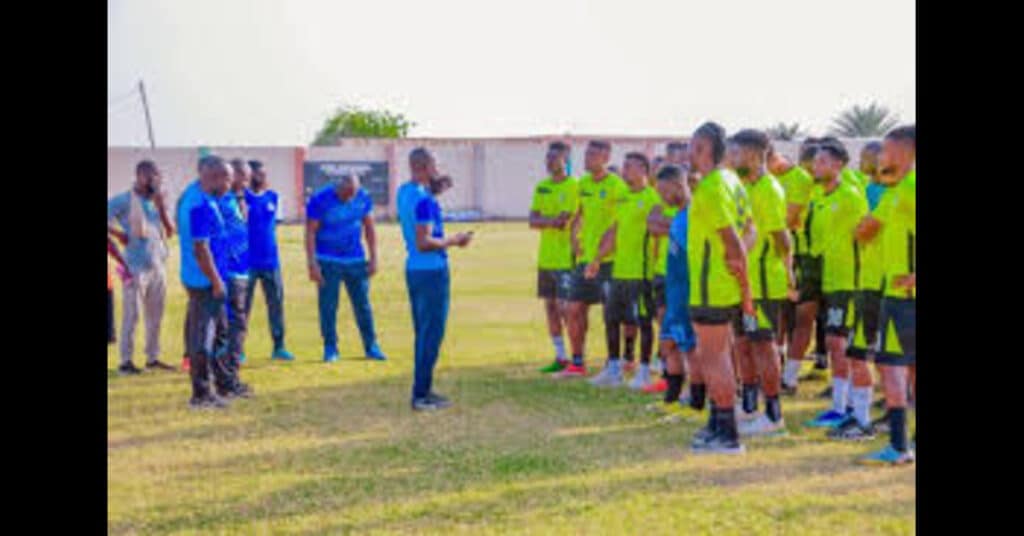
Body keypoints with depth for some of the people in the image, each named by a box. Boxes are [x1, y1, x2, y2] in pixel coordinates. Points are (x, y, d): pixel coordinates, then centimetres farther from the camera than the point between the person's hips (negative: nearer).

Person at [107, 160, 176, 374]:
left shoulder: (156, 200, 13)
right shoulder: (123, 201, -5)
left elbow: (170, 231, 7)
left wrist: (161, 207, -2)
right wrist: (118, 234, -13)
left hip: (158, 266, 6)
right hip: (136, 267, -6)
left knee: (155, 316, 10)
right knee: (132, 315, -4)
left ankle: (153, 358, 17)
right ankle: (125, 361, 1)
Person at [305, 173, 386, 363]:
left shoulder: (363, 197, -2)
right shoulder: (320, 200, -12)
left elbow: (369, 228, 9)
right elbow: (310, 232, -8)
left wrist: (373, 258, 6)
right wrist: (312, 264, -12)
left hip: (356, 260, 3)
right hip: (328, 262, -3)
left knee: (363, 305, 6)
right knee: (328, 306, 0)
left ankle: (371, 347, 14)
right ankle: (330, 349, 10)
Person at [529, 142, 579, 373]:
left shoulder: (575, 185, -7)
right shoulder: (542, 187, 13)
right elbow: (532, 221, 6)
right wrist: (552, 221, -12)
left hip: (566, 258, -7)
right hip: (545, 257, 7)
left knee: (564, 307, -8)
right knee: (550, 306, 8)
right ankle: (561, 357, 16)